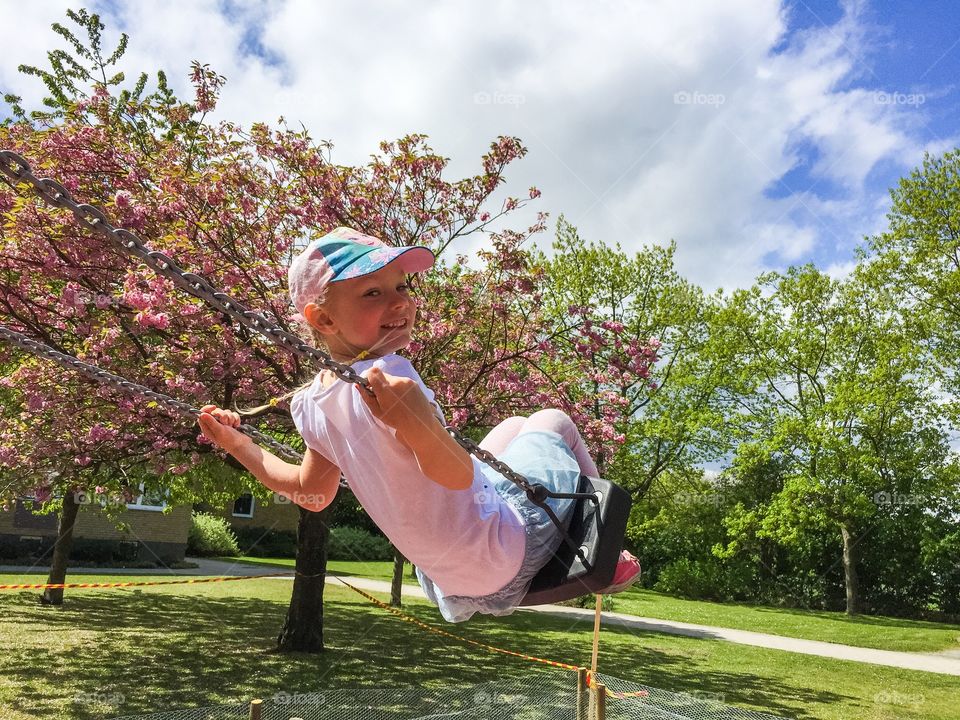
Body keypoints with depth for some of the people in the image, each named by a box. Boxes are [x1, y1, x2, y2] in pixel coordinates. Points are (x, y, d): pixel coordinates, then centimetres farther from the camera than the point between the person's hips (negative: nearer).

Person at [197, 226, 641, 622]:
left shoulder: (312, 404, -4)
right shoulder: (387, 375, -30)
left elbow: (311, 494, 11)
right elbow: (457, 474, -33)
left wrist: (237, 444, 17)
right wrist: (418, 423, -50)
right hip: (505, 563, -7)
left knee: (514, 426, 30)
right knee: (552, 421, 17)